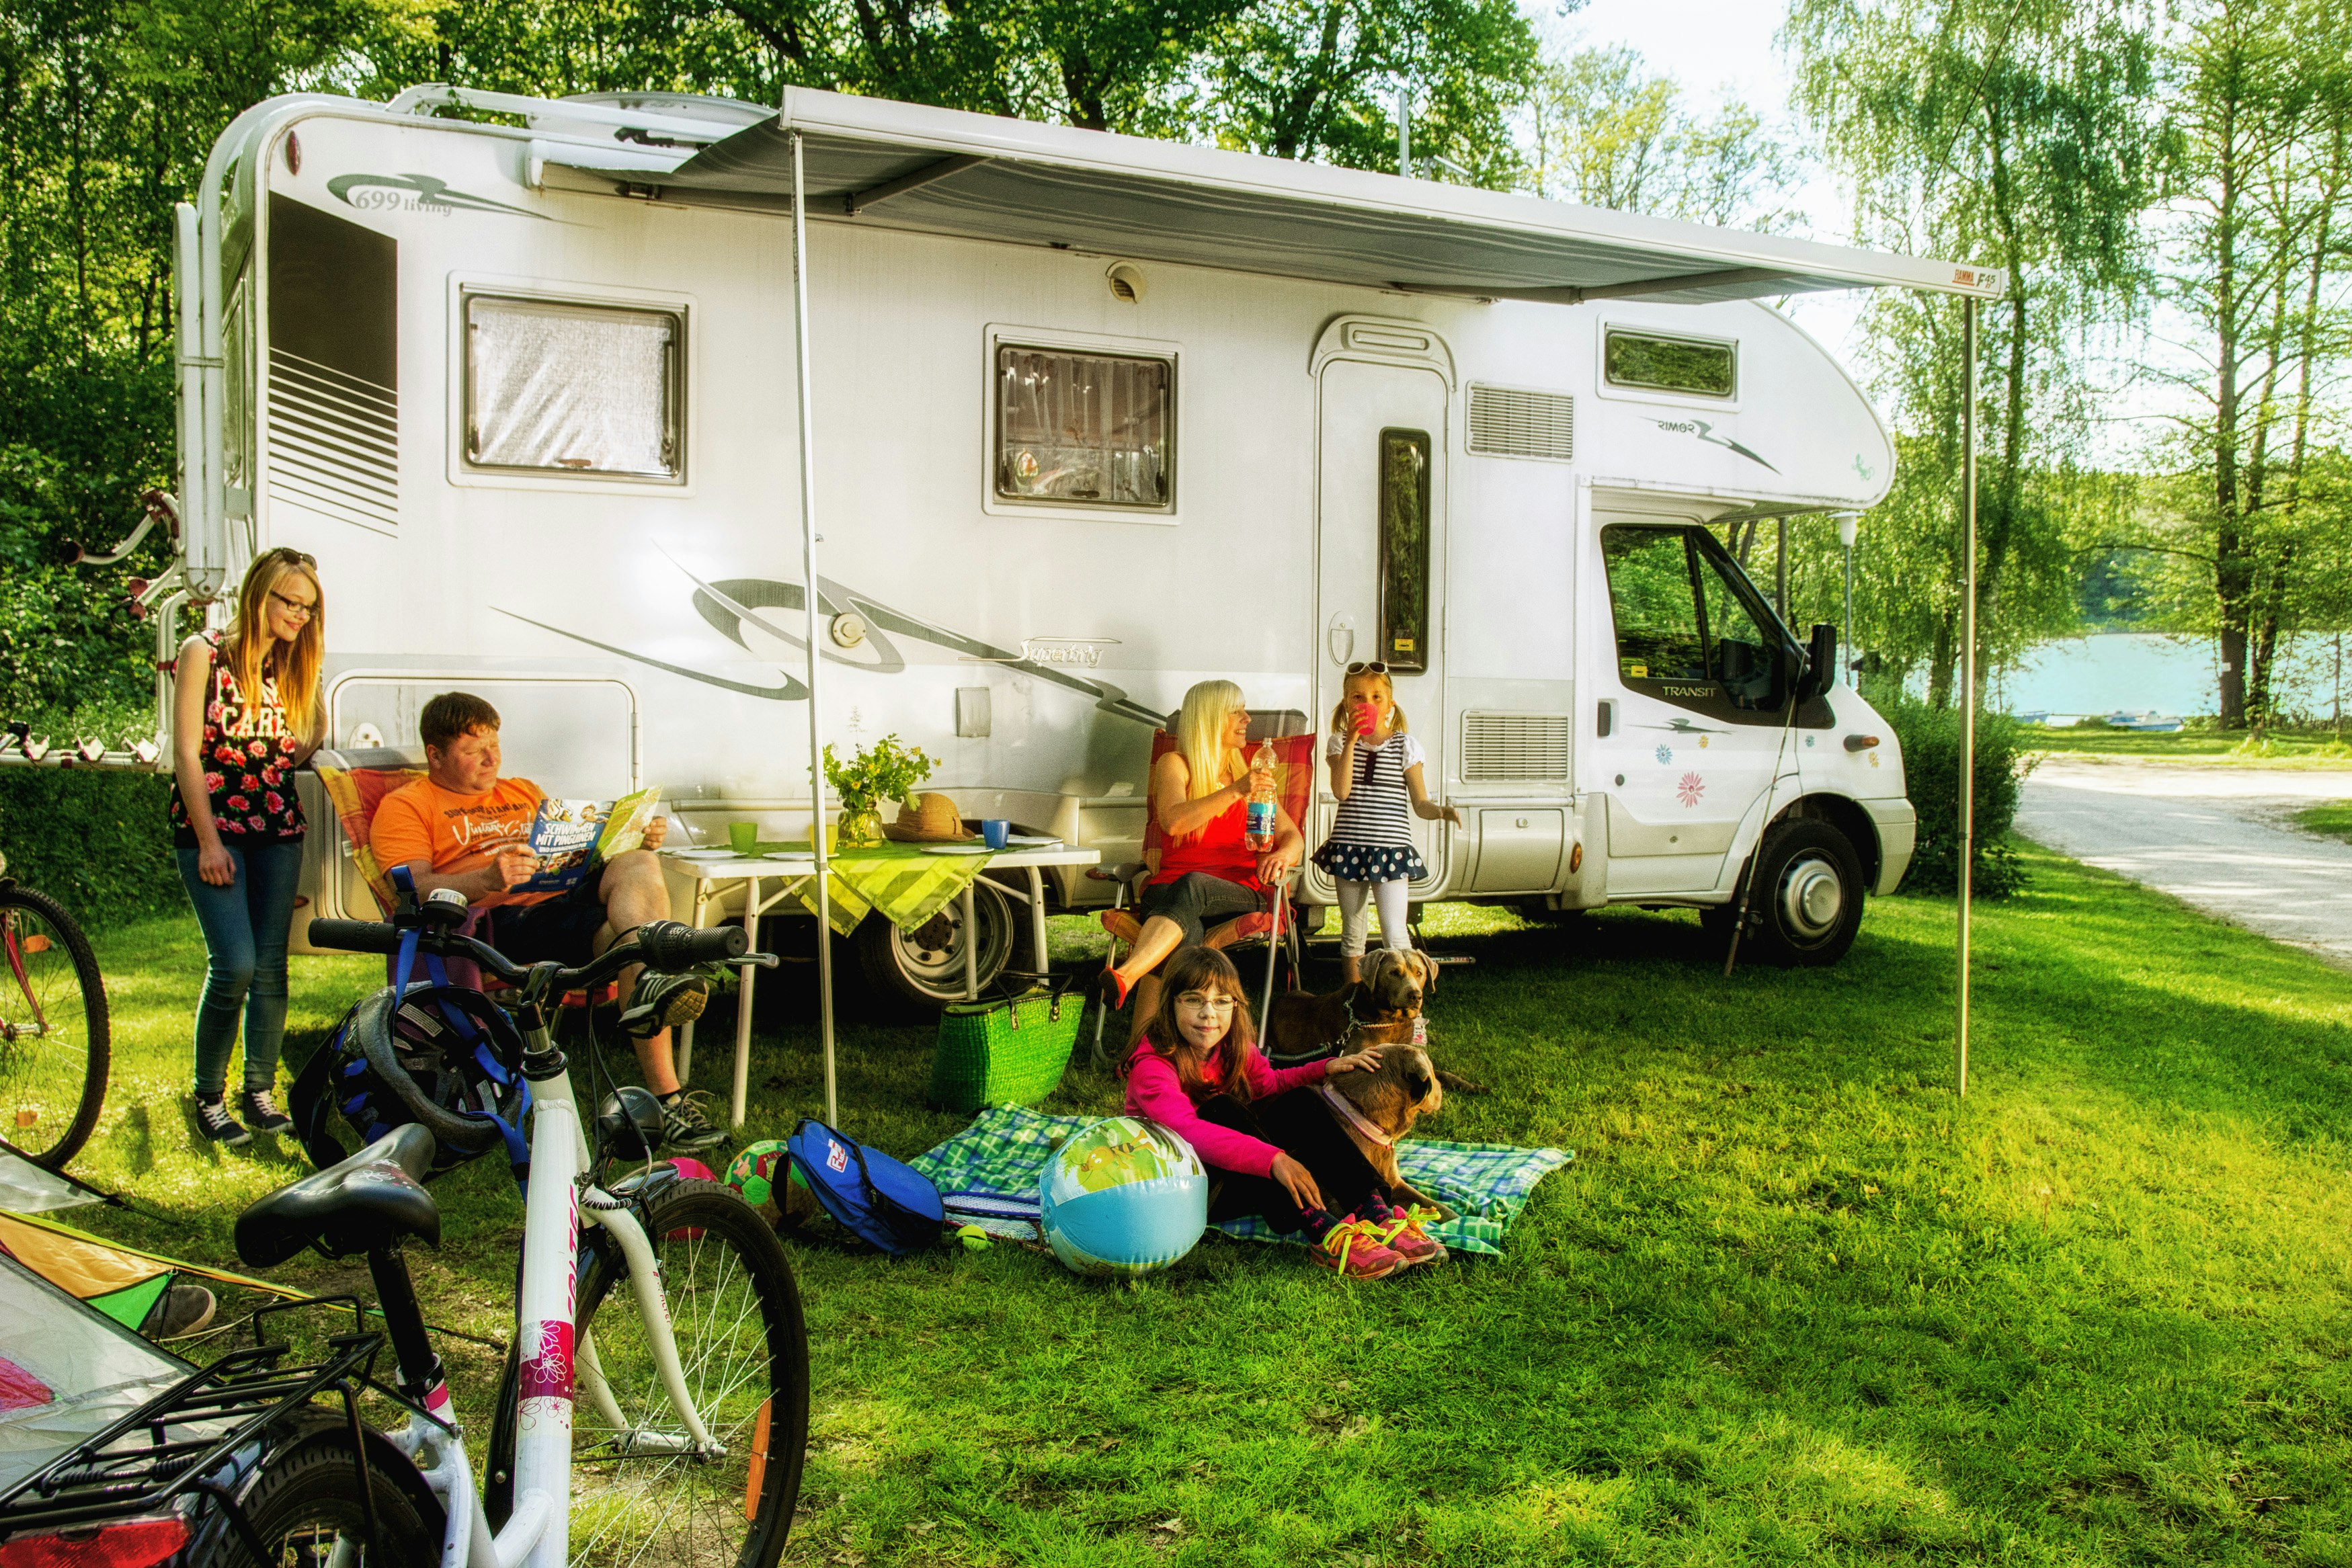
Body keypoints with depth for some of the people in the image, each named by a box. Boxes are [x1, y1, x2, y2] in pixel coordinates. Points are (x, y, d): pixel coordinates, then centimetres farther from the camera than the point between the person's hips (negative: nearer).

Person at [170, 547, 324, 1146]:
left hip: (278, 829, 5)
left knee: (272, 965, 3)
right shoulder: (205, 654, -3)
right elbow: (187, 753, -7)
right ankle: (208, 1099, 1)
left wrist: (317, 715, -3)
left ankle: (260, 1093, 15)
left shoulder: (289, 667, 12)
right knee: (234, 964, -14)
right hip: (211, 827, -5)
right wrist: (209, 842, -12)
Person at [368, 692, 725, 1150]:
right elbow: (415, 889, -4)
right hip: (500, 922, -6)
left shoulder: (523, 792, 35)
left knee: (638, 865, -29)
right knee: (627, 931, -32)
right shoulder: (405, 807, 13)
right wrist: (488, 879, -25)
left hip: (570, 897, 6)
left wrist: (638, 837, 8)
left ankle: (652, 979, -53)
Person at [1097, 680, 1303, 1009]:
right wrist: (1235, 792, -19)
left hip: (1237, 895, 1)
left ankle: (1124, 977, -60)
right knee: (1186, 933, -40)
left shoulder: (1247, 774, 25)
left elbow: (1293, 836, 18)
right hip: (1171, 889, -1)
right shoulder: (1175, 764, 12)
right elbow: (1172, 821, -9)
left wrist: (1282, 856, -8)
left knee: (1192, 885, -38)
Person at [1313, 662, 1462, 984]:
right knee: (1352, 932, 13)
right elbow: (1341, 791, -13)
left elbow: (1420, 804, -1)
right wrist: (1352, 741, -17)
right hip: (1349, 848, 2)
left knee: (1394, 934, -11)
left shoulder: (1405, 746, 0)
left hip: (1390, 848, -2)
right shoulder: (1340, 743, 4)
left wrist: (1441, 811, -23)